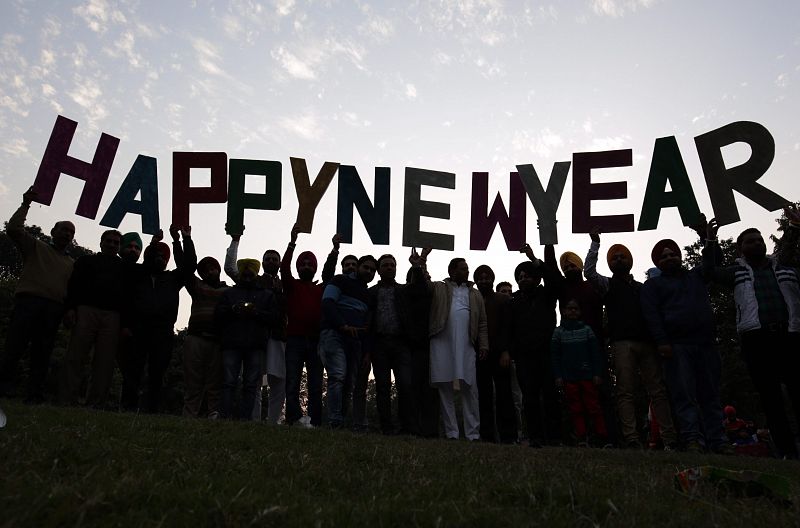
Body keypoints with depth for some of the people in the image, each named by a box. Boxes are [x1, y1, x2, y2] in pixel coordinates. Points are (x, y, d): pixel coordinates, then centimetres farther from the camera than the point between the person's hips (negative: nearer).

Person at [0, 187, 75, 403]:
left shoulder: (72, 263, 24)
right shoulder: (36, 247, 18)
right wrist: (26, 204, 5)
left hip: (55, 309, 2)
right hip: (28, 300, -2)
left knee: (42, 352, -1)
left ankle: (35, 393, 0)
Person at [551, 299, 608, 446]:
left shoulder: (586, 329, 8)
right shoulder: (559, 331, 8)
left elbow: (595, 353, 6)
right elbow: (554, 355, 6)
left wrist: (597, 373, -2)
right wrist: (558, 376, -2)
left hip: (587, 375, 0)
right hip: (568, 377, 1)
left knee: (593, 405, 0)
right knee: (575, 408, 2)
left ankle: (601, 436, 6)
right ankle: (581, 438, 7)